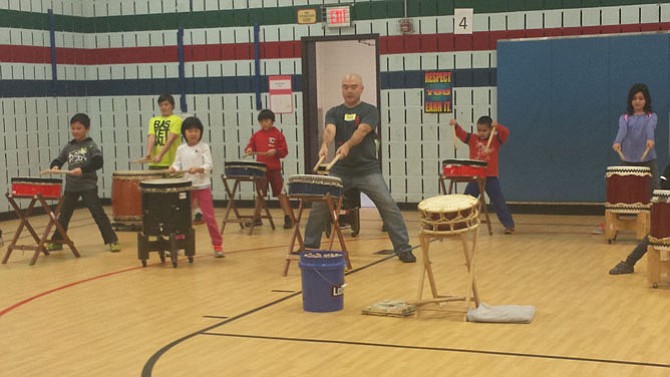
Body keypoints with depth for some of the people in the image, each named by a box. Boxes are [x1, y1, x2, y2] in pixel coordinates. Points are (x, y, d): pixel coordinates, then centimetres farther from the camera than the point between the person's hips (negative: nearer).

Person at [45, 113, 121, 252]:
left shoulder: (91, 145, -6)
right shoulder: (68, 147, 10)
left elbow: (98, 162, -18)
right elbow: (59, 160, 13)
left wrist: (83, 169, -28)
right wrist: (55, 166, -10)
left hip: (88, 186, -5)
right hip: (71, 186, 5)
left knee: (98, 214, -8)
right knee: (64, 215, 14)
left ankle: (112, 241, -5)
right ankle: (56, 241, 27)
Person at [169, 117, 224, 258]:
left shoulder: (204, 147, -5)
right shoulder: (181, 149, 6)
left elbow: (208, 165, -13)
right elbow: (178, 164, 5)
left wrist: (198, 169, -31)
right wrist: (173, 168, -17)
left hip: (203, 186, -3)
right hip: (187, 186, 4)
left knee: (209, 216, -3)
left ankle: (217, 245, 4)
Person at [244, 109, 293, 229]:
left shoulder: (278, 134, -2)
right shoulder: (256, 135, 8)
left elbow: (284, 151, -5)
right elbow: (250, 147, 11)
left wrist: (275, 151, -22)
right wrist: (249, 150, -11)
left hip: (274, 169, -4)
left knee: (281, 193, -3)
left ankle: (288, 218, 0)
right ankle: (257, 218, 24)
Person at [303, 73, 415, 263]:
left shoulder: (370, 111, -1)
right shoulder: (334, 112, 8)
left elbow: (362, 130, -21)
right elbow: (330, 129, -15)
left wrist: (347, 145, -42)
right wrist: (325, 145, -38)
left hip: (367, 169, -3)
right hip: (339, 170, 3)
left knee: (388, 205, -14)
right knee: (319, 205, -3)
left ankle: (403, 249, -5)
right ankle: (309, 246, 16)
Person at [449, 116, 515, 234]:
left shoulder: (496, 140, -3)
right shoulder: (472, 139, 2)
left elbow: (506, 133, -17)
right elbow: (461, 134, -7)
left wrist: (497, 126, -35)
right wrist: (456, 125, -26)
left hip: (491, 178, -2)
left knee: (499, 203, 1)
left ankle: (509, 225, 9)